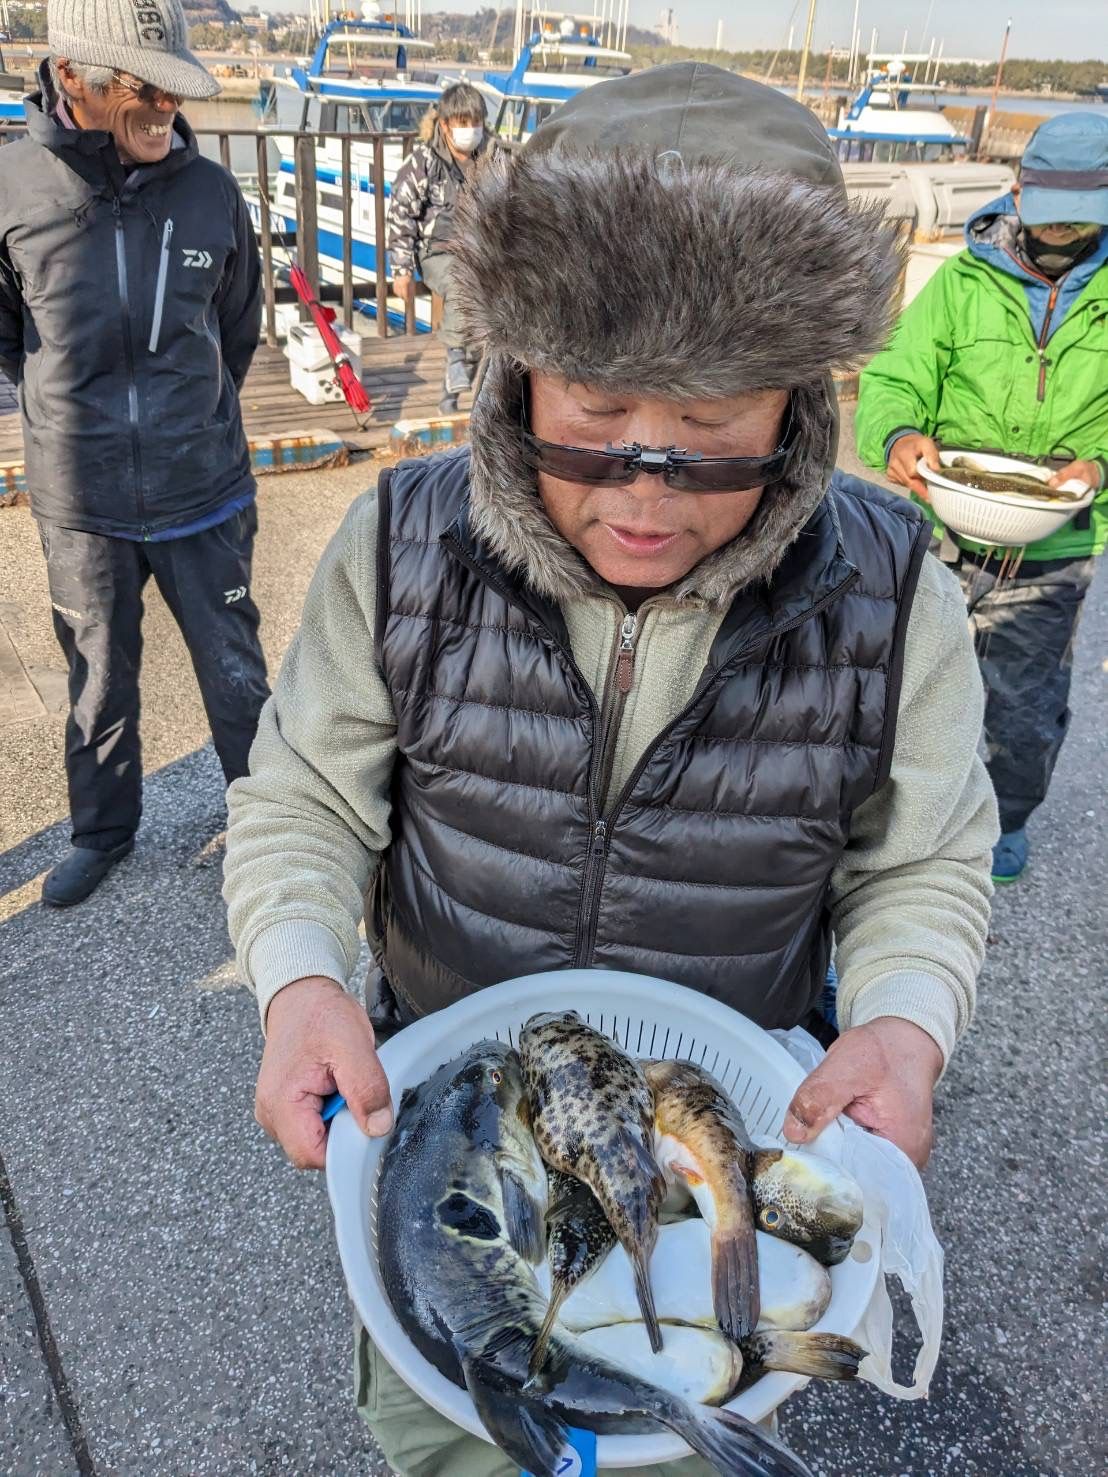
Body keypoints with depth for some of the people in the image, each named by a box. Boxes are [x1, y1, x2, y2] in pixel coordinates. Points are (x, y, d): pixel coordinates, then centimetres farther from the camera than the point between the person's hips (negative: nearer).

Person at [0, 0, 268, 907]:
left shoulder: (210, 192, -5)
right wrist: (80, 409, 6)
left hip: (205, 496, 0)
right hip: (79, 503, 0)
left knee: (236, 673, 11)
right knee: (100, 682, 16)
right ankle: (103, 828, 38)